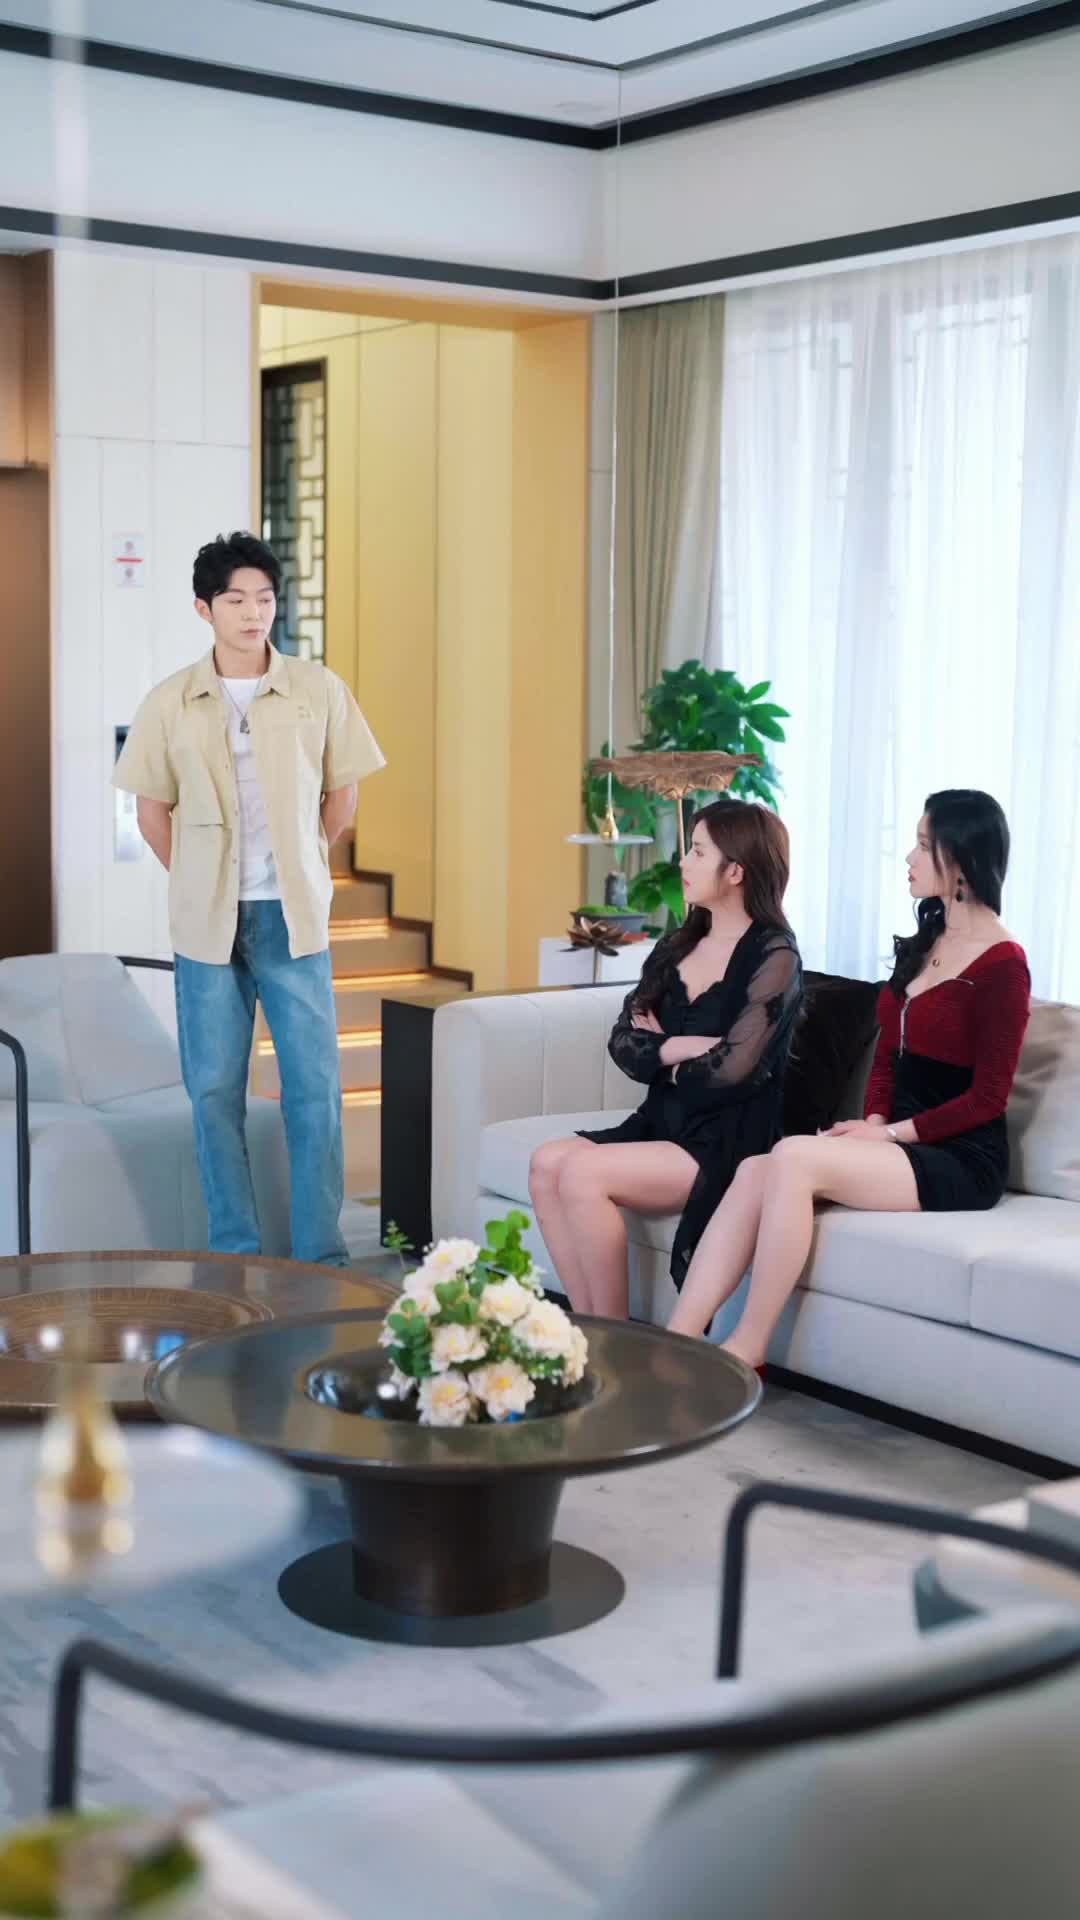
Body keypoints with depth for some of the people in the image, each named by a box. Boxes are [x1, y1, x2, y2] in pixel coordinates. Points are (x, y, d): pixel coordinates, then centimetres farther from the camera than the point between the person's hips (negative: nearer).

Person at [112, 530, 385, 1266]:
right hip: (207, 924, 1)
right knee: (215, 1091, 6)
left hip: (293, 918, -1)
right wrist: (199, 880, 10)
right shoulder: (170, 704, 0)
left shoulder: (320, 692, -2)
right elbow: (152, 807, 9)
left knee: (315, 1087, 1)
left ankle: (323, 1255, 10)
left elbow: (342, 799, 7)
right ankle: (234, 1252, 18)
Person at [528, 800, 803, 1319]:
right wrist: (681, 1048, -13)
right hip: (664, 1122, 7)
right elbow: (623, 1043, 5)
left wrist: (664, 1054, 0)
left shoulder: (773, 957, -9)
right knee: (547, 1163, -16)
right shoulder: (678, 946, 13)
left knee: (582, 1173, -25)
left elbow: (731, 1069, -18)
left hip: (728, 1143, -7)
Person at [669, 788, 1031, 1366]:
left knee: (794, 1157, -31)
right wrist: (874, 1123, -1)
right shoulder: (923, 944, 16)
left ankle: (744, 1354, -24)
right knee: (755, 1171, -21)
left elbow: (987, 1096, -12)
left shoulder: (1001, 964, -9)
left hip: (960, 1159, -7)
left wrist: (892, 1133, -15)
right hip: (899, 1144, 7)